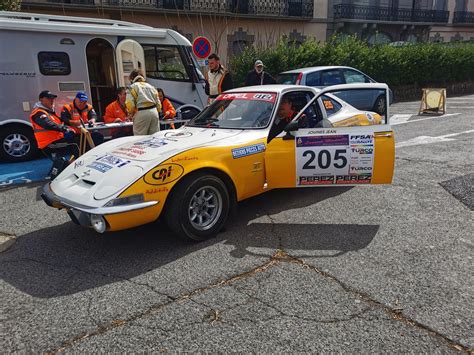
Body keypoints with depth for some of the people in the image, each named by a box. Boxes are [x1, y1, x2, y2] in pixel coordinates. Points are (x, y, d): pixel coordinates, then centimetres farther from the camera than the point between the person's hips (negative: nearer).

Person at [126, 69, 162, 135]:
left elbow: (130, 104, -6)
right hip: (154, 112, 5)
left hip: (141, 113, -5)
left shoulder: (133, 87, 4)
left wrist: (131, 112, 11)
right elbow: (158, 103, 16)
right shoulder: (150, 86, 20)